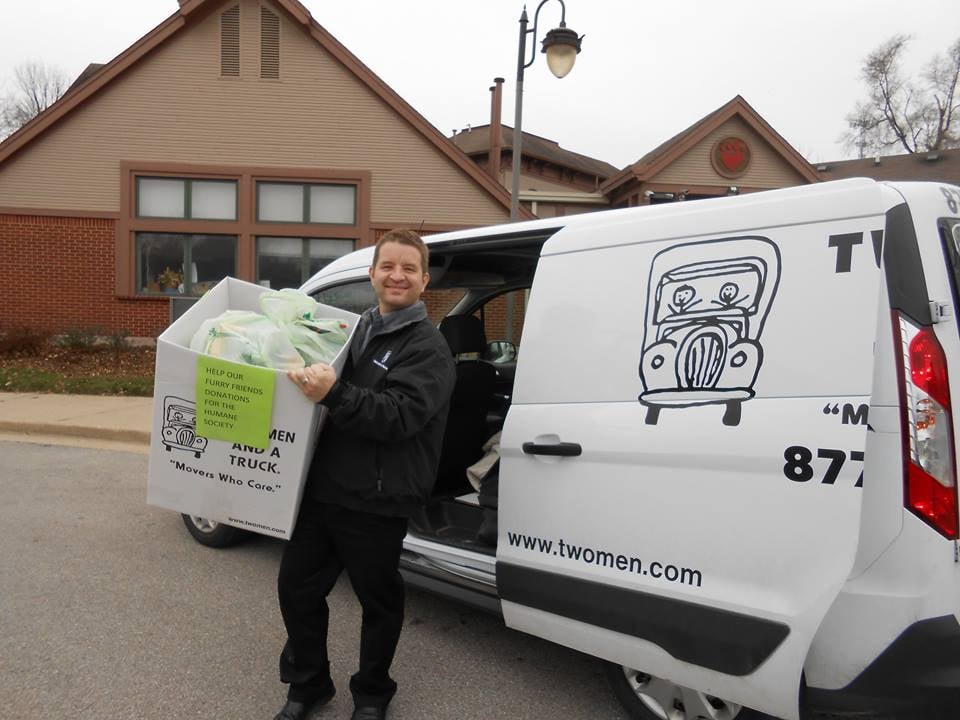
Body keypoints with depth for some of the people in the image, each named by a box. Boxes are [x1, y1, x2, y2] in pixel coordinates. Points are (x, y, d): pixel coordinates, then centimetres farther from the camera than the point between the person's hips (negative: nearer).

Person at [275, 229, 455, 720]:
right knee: (296, 586, 14)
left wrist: (334, 393, -36)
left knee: (378, 601, 11)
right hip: (321, 489, 7)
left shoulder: (427, 348, -10)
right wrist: (311, 380, 8)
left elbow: (398, 416, -25)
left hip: (375, 503, -7)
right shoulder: (357, 330, 12)